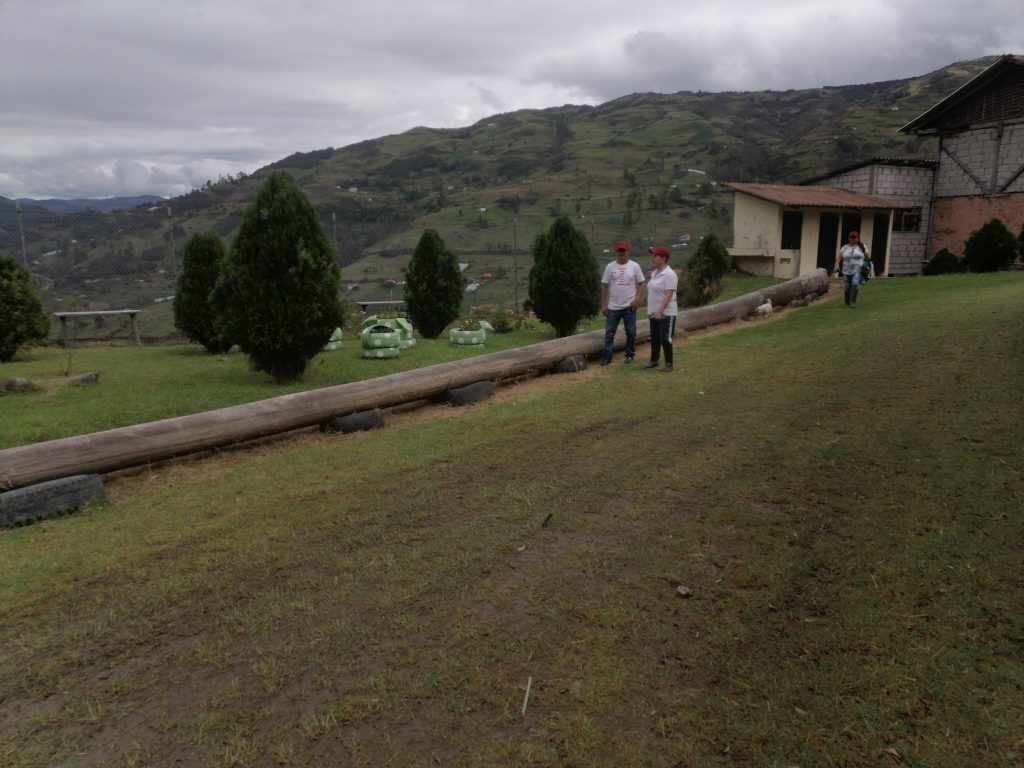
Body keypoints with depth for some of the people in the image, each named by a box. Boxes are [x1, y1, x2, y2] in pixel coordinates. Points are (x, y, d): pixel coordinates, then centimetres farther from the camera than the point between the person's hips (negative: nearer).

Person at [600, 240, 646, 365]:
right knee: (609, 332, 1)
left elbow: (641, 284, 3)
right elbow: (604, 286, 5)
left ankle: (630, 355, 19)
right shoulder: (610, 267, 2)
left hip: (629, 306, -1)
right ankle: (607, 356, 5)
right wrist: (603, 305, 0)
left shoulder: (634, 266, -1)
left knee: (631, 332, 6)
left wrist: (637, 299, -11)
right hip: (613, 307, 1)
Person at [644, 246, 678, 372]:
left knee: (665, 339, -4)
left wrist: (660, 312, -25)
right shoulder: (654, 273, 12)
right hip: (654, 313, 8)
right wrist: (650, 311, 15)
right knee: (654, 338, 14)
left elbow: (668, 295, -21)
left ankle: (669, 364, 5)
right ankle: (654, 361, 25)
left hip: (666, 313, -8)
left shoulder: (669, 274, -16)